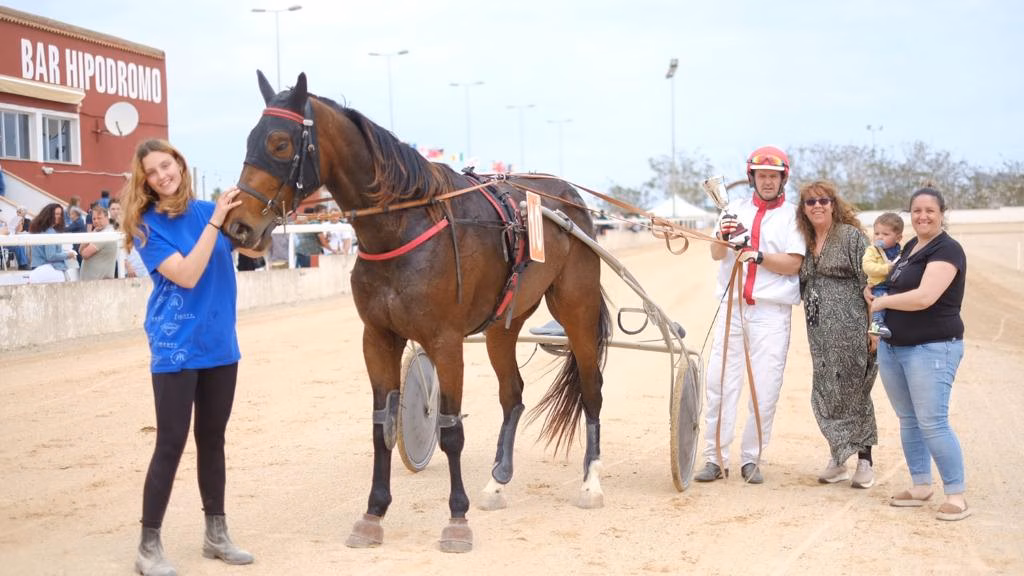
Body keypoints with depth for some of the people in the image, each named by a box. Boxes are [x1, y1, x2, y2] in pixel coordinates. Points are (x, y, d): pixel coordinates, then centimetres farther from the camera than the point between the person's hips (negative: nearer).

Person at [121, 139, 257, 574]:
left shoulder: (206, 209, 4)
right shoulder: (147, 225, -9)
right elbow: (186, 275, -20)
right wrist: (216, 221, -22)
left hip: (220, 345, 5)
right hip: (176, 349, -5)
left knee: (212, 439, 13)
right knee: (171, 444, -5)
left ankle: (216, 534, 24)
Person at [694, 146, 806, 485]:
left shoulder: (793, 216, 3)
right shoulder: (736, 209, 10)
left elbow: (793, 265, -7)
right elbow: (716, 254, 0)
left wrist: (757, 255, -21)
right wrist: (723, 237, -22)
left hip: (771, 312, -2)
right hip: (732, 306, 2)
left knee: (765, 388, -1)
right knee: (719, 383, 0)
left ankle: (751, 458, 10)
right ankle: (716, 459, 6)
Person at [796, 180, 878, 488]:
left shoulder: (852, 236, -4)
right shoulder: (805, 242, 14)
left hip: (850, 328, -6)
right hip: (819, 333, 6)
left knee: (852, 391, -1)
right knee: (825, 394, 6)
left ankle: (864, 460, 10)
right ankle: (838, 457, 18)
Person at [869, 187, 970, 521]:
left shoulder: (947, 250, -13)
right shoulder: (910, 247, 13)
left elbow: (924, 297, -25)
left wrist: (882, 302, -10)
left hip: (932, 349, -9)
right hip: (893, 347, 9)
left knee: (932, 423, -11)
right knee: (907, 420, 12)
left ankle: (957, 495, -3)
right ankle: (921, 487, 22)